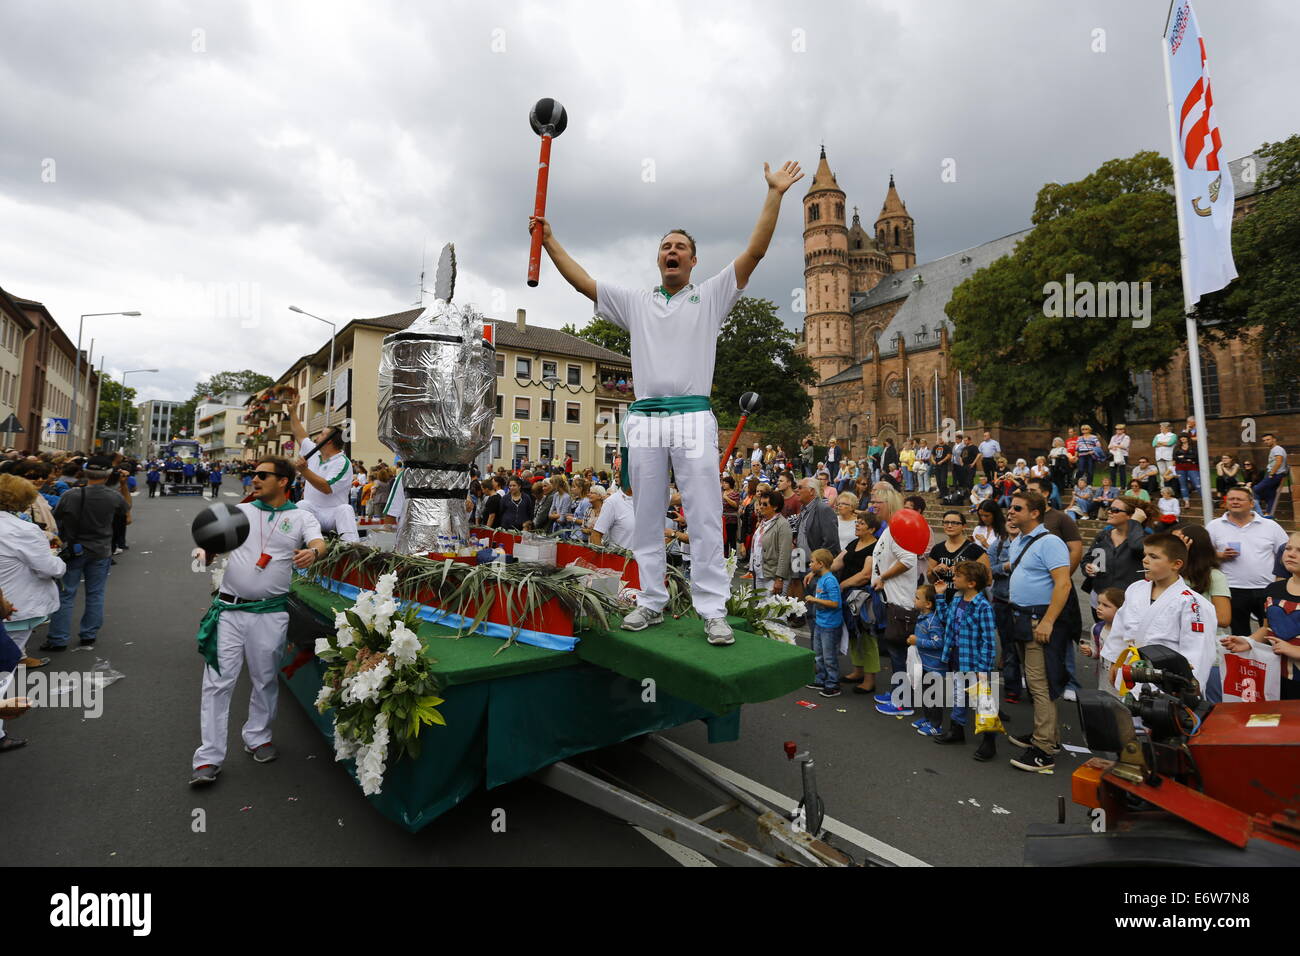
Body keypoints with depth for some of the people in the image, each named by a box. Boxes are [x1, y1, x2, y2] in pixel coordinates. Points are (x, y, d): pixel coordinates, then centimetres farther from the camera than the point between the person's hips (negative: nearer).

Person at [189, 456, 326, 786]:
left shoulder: (301, 517, 1)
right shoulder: (241, 511, 8)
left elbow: (320, 544, -16)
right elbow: (212, 546, 8)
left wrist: (312, 552, -38)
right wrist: (206, 554, -15)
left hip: (270, 613, -1)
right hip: (229, 609, 1)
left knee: (265, 680, 13)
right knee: (218, 682, 2)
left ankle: (257, 738, 33)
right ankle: (209, 758, 12)